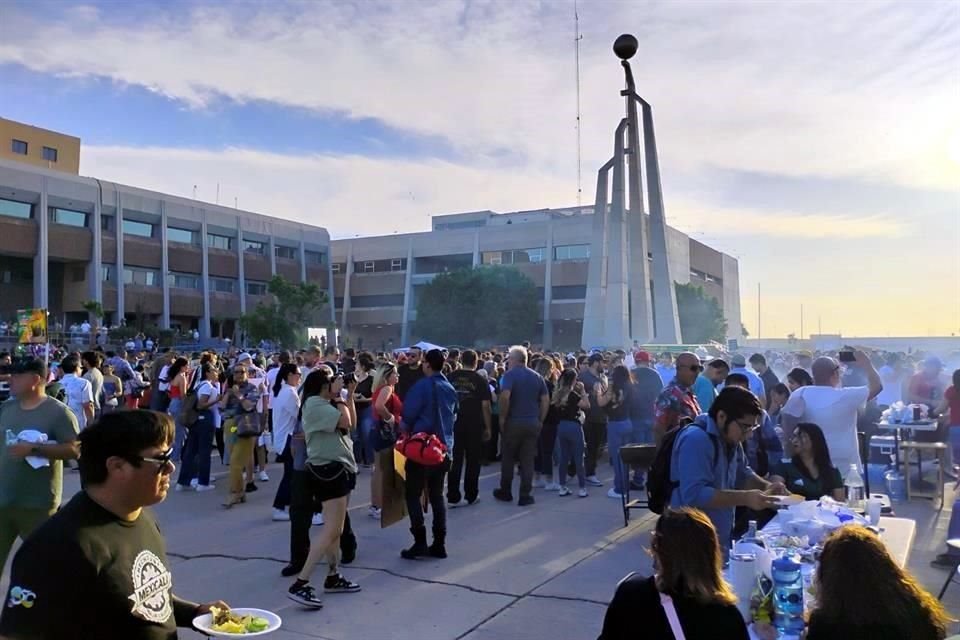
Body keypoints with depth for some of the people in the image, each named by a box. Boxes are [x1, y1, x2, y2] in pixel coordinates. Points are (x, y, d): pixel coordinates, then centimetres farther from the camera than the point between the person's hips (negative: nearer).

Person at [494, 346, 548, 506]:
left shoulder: (510, 374, -7)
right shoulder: (537, 376, 8)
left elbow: (505, 396, -21)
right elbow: (546, 400, 6)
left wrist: (502, 417, -11)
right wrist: (540, 419, 10)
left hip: (514, 422, -4)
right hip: (533, 423, 4)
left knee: (508, 458, 11)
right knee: (528, 460, 6)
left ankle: (505, 492, 22)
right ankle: (525, 496, 6)